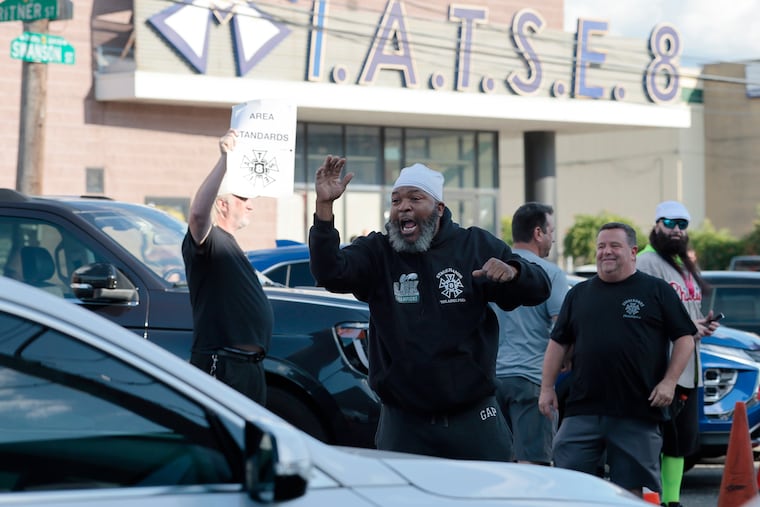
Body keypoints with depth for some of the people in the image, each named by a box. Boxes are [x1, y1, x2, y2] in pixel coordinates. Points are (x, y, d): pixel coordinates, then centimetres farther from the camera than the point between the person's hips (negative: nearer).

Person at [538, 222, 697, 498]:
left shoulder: (656, 291, 5)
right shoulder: (579, 294, 15)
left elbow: (685, 338, 3)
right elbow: (557, 343, 17)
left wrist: (669, 382, -7)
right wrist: (547, 387, 9)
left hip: (638, 412, -2)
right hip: (582, 409, 3)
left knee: (632, 488, 2)